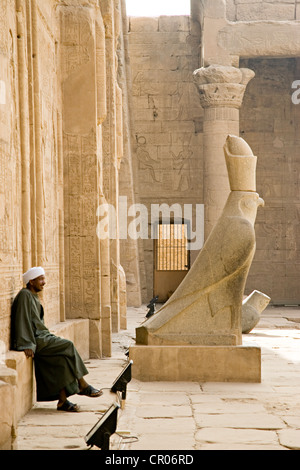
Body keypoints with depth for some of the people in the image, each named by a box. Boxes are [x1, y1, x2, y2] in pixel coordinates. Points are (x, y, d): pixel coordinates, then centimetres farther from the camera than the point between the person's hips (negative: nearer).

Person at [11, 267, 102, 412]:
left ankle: (62, 400, -12)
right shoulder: (25, 295, -12)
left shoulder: (33, 296, 18)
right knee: (68, 346, -15)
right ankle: (82, 385, -4)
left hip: (40, 336, 9)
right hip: (34, 340, -9)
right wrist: (27, 345, -25)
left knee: (63, 358, -8)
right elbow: (23, 321, -19)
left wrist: (47, 336, 18)